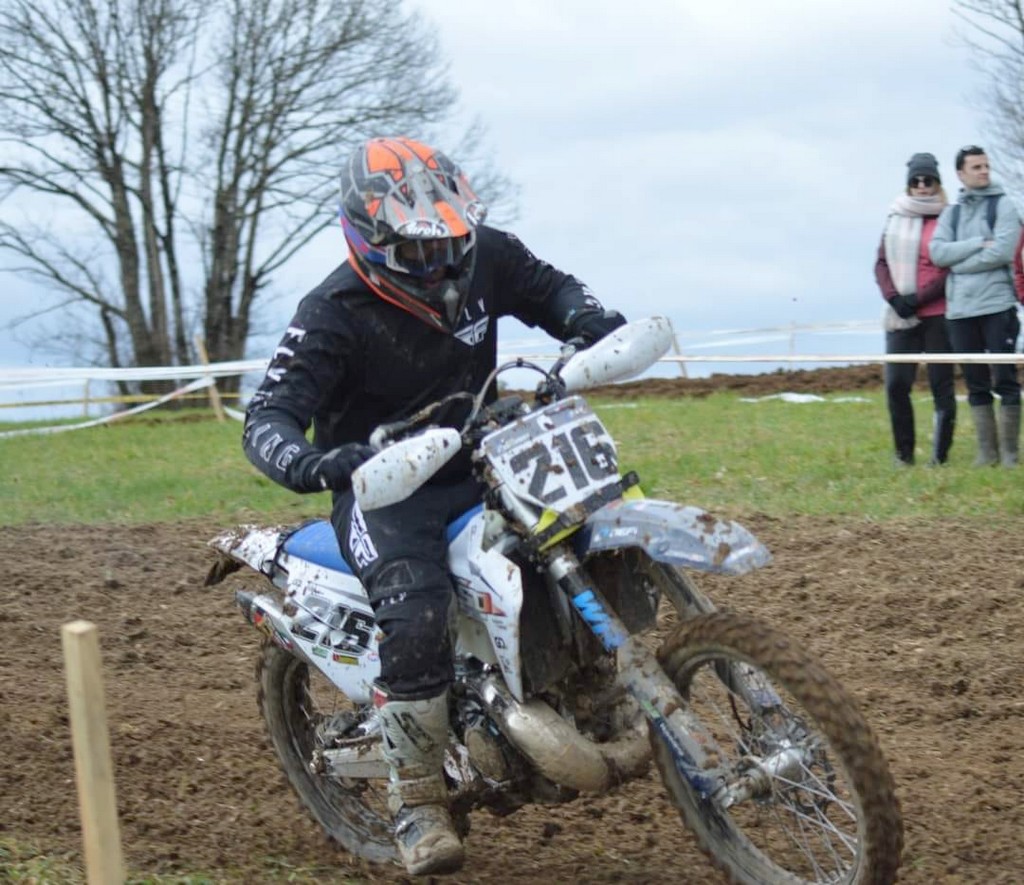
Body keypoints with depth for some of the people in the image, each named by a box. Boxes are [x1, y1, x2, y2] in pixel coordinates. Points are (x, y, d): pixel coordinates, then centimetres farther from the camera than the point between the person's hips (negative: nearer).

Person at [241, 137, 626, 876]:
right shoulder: (335, 315, -19)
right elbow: (268, 416, -23)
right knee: (417, 615, -32)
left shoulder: (484, 256, -4)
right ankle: (417, 802, -17)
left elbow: (548, 288, 15)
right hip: (383, 485, -6)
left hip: (477, 466, 6)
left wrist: (593, 321, -8)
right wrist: (306, 462, -46)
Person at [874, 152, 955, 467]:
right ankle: (904, 454, 5)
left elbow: (952, 268, -5)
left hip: (938, 314, -3)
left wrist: (919, 299, -13)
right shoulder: (895, 219, 12)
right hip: (901, 316, 3)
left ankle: (940, 456, 2)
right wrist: (894, 298, -6)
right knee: (896, 384, -5)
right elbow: (881, 263, 10)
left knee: (941, 384, -2)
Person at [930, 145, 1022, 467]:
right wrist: (979, 243, -11)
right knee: (976, 383, 6)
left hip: (997, 306, -4)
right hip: (960, 309, 4)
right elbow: (938, 252, -2)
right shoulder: (951, 213, 13)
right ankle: (987, 450, 11)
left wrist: (960, 263, -4)